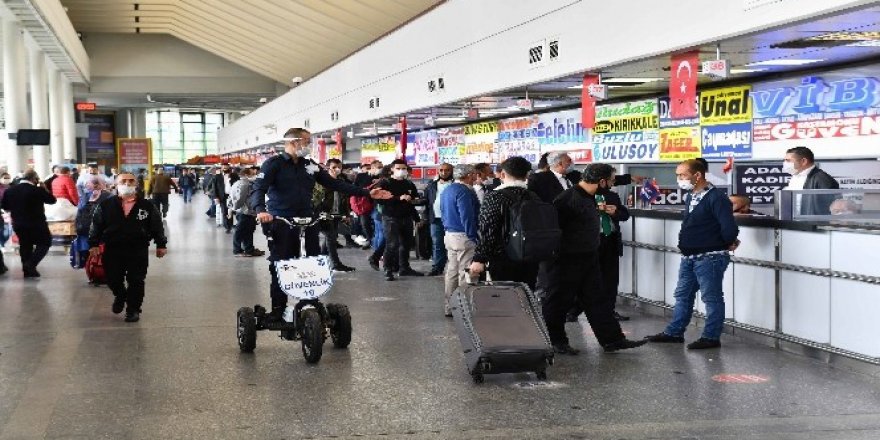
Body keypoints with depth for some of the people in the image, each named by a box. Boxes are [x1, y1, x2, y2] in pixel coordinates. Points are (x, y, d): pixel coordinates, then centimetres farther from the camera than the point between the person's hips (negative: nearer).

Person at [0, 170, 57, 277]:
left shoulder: (9, 190, -1)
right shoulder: (38, 190, -17)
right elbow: (52, 200, -7)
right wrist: (44, 189, 2)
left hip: (18, 224, 5)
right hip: (36, 224, -5)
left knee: (24, 245, 16)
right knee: (45, 243, 10)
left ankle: (27, 270, 17)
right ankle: (31, 265, -5)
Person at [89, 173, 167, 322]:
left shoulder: (147, 206, -1)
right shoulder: (105, 206, 0)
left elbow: (157, 226, 3)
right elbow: (96, 226, 3)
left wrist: (161, 245, 2)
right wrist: (94, 244, -2)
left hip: (138, 251, -1)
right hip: (112, 250, 1)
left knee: (136, 281, 2)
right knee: (113, 279, 8)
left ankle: (133, 310, 16)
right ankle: (120, 296, 39)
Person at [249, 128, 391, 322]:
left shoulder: (310, 166, 12)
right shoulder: (273, 164, -4)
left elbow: (335, 184, 13)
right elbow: (258, 189, -14)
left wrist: (367, 193, 8)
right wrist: (260, 210, -36)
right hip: (280, 224, -5)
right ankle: (278, 309, 9)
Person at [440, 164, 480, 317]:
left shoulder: (447, 190, 14)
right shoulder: (464, 191, -16)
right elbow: (467, 217, -20)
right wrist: (474, 237, -16)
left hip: (449, 235, 10)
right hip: (463, 237, -10)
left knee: (452, 272, 13)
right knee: (465, 274, -6)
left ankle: (449, 307, 18)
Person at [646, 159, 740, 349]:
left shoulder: (716, 198, -19)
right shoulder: (690, 197, 10)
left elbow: (729, 227, -25)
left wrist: (728, 244, -9)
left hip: (710, 258, -9)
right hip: (689, 257, 9)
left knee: (712, 298, 1)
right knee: (682, 295, 15)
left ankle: (711, 337, 9)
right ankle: (674, 332, 24)